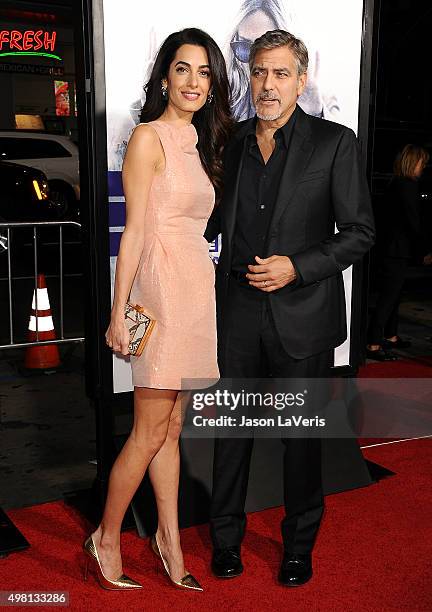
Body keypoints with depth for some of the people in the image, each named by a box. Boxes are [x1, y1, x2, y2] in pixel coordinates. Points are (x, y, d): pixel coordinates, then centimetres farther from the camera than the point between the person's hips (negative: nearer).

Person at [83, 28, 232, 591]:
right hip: (163, 288, -7)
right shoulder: (150, 138, -6)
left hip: (198, 287, 7)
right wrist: (118, 312, -12)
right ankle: (105, 539, 18)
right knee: (150, 434, -1)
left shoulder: (200, 143, 17)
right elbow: (134, 232, -11)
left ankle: (170, 540, 24)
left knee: (171, 429, 13)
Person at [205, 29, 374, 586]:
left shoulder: (334, 143, -4)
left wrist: (297, 267, -16)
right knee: (231, 427, 12)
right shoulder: (232, 143, 7)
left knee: (302, 434, 11)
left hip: (302, 314, -3)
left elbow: (359, 232, -6)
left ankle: (299, 544, 32)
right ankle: (226, 536, 32)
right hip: (238, 311, 3)